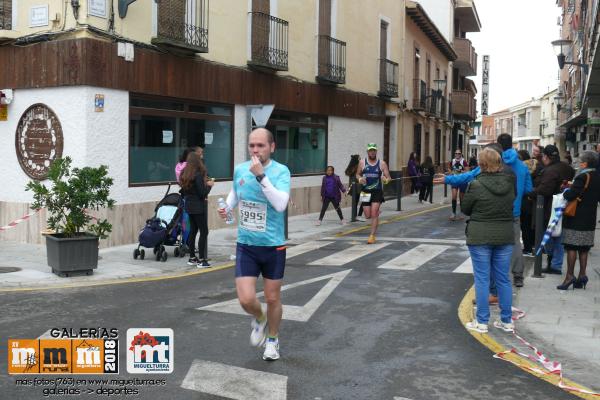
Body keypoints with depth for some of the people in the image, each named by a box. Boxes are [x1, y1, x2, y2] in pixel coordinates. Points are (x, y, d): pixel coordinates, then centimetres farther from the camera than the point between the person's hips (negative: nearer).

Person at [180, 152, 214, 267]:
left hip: (189, 206, 8)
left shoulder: (185, 175, 7)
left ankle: (192, 258, 19)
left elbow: (183, 192, 14)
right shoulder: (198, 175, -17)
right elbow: (203, 193, -18)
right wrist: (209, 185, -3)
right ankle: (201, 260, -5)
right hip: (198, 207, -8)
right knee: (204, 232, -2)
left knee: (193, 230, 14)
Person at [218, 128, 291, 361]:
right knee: (246, 299, -7)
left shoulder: (281, 171, -14)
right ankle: (259, 319, 29)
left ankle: (273, 339, 38)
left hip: (273, 246, -2)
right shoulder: (239, 170, -1)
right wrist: (227, 207, 1)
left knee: (273, 298, 12)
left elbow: (281, 205, -29)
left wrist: (261, 175, -32)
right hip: (246, 245, 2)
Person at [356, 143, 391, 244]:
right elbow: (358, 174, 15)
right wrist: (360, 179, -8)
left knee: (374, 214, -10)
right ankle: (377, 213, 39)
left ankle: (372, 235, -1)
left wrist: (386, 180, -23)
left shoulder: (382, 163, -1)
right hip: (366, 191, 2)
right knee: (368, 215, 2)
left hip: (377, 191, -2)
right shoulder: (362, 162, 3)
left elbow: (388, 177, 0)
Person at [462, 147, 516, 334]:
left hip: (480, 237, -4)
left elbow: (465, 209, -2)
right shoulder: (510, 183, -1)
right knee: (503, 279, 12)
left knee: (482, 278, 3)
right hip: (505, 236, 4)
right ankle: (507, 321, 19)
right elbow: (513, 204, 14)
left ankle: (482, 322, 7)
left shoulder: (476, 185, -14)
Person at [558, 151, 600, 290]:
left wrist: (565, 192, -1)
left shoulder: (582, 177, -15)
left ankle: (570, 276, -3)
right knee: (584, 248, 11)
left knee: (572, 247, -3)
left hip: (576, 218, -7)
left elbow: (570, 195, -20)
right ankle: (582, 275, 12)